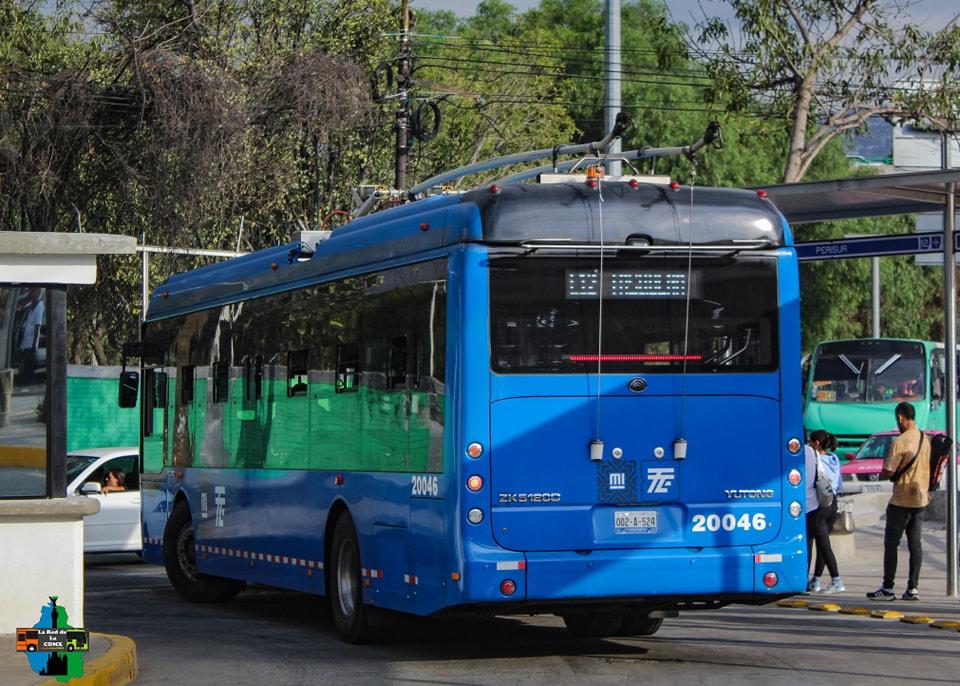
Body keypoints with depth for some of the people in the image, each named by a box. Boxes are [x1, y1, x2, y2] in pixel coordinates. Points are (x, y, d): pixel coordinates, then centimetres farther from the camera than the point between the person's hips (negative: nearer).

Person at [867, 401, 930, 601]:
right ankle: (913, 588, 6)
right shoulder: (925, 440, 6)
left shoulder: (900, 442, -17)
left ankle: (888, 588, 0)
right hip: (921, 498, 7)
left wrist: (881, 473, 2)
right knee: (915, 544, 8)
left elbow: (888, 472, -18)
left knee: (891, 543, 0)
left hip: (901, 500, -7)